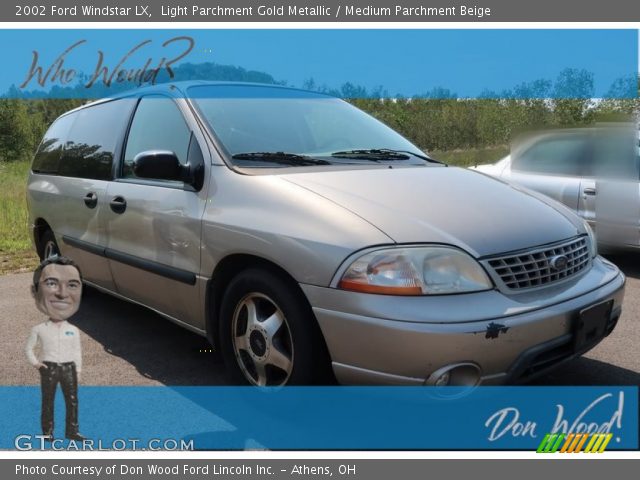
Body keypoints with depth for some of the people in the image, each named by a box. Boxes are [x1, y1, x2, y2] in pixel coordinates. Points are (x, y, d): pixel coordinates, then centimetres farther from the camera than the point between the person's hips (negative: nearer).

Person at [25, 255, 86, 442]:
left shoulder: (74, 330, 0)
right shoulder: (39, 329, -6)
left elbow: (77, 351, 6)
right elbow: (29, 347, 6)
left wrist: (78, 370, 3)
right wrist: (35, 362, -7)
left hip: (69, 368, 2)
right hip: (49, 368, -2)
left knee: (72, 400, 5)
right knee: (48, 401, 7)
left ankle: (72, 431, 16)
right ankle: (47, 432, 17)